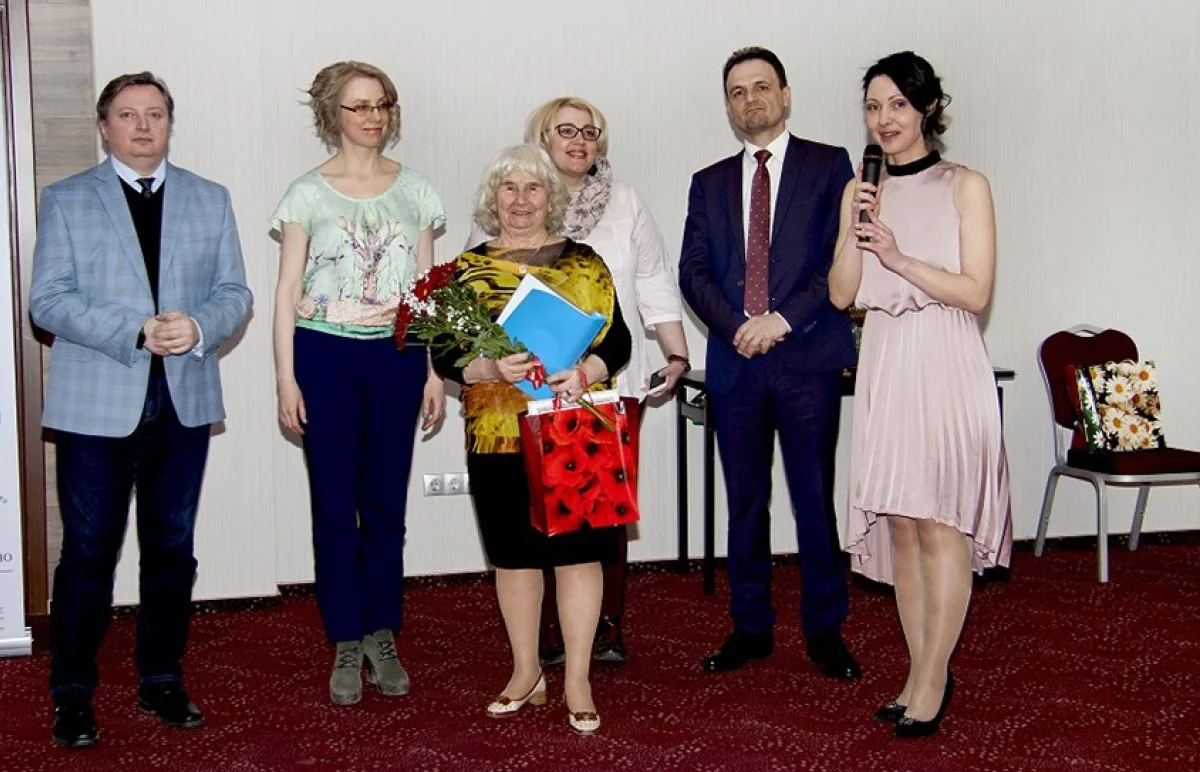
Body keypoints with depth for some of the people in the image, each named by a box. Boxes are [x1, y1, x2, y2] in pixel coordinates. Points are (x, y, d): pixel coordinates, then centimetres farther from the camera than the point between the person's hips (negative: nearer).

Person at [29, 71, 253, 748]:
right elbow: (49, 301, -5)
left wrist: (199, 328, -15)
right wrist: (135, 332, -18)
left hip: (184, 400, 3)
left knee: (172, 547, 11)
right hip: (97, 404, -3)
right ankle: (74, 694, 14)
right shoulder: (67, 200, 3)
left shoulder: (211, 200, 11)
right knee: (89, 552, 1)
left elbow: (235, 293, 7)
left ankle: (163, 682, 24)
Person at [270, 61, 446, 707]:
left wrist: (434, 370, 6)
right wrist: (286, 377, -5)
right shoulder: (308, 193, 2)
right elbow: (287, 291, 1)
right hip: (325, 356, -2)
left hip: (397, 357, 2)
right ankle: (346, 646, 13)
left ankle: (382, 638, 17)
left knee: (386, 504, 5)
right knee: (335, 506, 1)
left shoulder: (413, 190, 8)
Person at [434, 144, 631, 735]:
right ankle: (526, 672, 25)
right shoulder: (467, 268, 7)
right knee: (515, 553, 10)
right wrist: (491, 368, -17)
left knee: (578, 551, 0)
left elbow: (618, 341, 3)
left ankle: (577, 682, 11)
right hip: (500, 436, 1)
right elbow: (445, 356, 3)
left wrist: (584, 372, -17)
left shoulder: (585, 263, 7)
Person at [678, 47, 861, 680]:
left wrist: (781, 319, -13)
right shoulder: (710, 183, 16)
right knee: (744, 502, 8)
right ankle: (751, 627, 19)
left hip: (808, 358, -3)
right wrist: (737, 326, -10)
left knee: (815, 497, 1)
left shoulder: (829, 165, 6)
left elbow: (843, 258, -4)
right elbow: (693, 272, 7)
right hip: (734, 362, 3)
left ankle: (825, 630, 12)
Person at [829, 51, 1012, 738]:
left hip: (946, 367, -4)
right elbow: (841, 294, 7)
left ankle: (930, 681, 4)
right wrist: (854, 234, -8)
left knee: (940, 525, -4)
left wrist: (898, 256, -14)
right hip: (884, 369, 5)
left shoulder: (966, 186, -1)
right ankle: (926, 674, 17)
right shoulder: (861, 191, 12)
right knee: (900, 525, 7)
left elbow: (977, 292, -8)